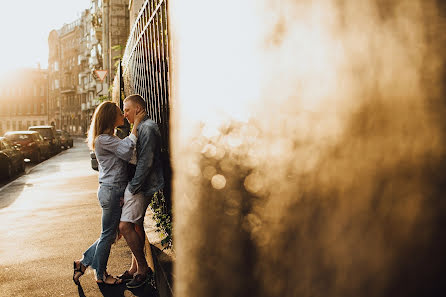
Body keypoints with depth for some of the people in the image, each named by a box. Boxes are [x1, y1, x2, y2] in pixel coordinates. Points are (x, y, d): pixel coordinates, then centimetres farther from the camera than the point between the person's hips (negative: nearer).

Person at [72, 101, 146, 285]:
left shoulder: (110, 138, 17)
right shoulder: (104, 139, -16)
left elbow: (125, 155, 10)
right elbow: (127, 150, -27)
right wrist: (136, 125, -22)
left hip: (115, 190, 10)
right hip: (111, 191, -10)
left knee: (110, 234, 17)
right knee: (108, 234, 4)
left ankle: (83, 262, 28)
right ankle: (101, 275, 20)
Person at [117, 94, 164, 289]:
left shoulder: (148, 127, -14)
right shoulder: (140, 128, 19)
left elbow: (146, 161, -21)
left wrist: (132, 187, -18)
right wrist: (130, 187, 16)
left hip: (141, 185, -10)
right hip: (136, 184, 10)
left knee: (125, 226, -12)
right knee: (135, 226, 13)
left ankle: (144, 270, -1)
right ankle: (135, 268, 22)